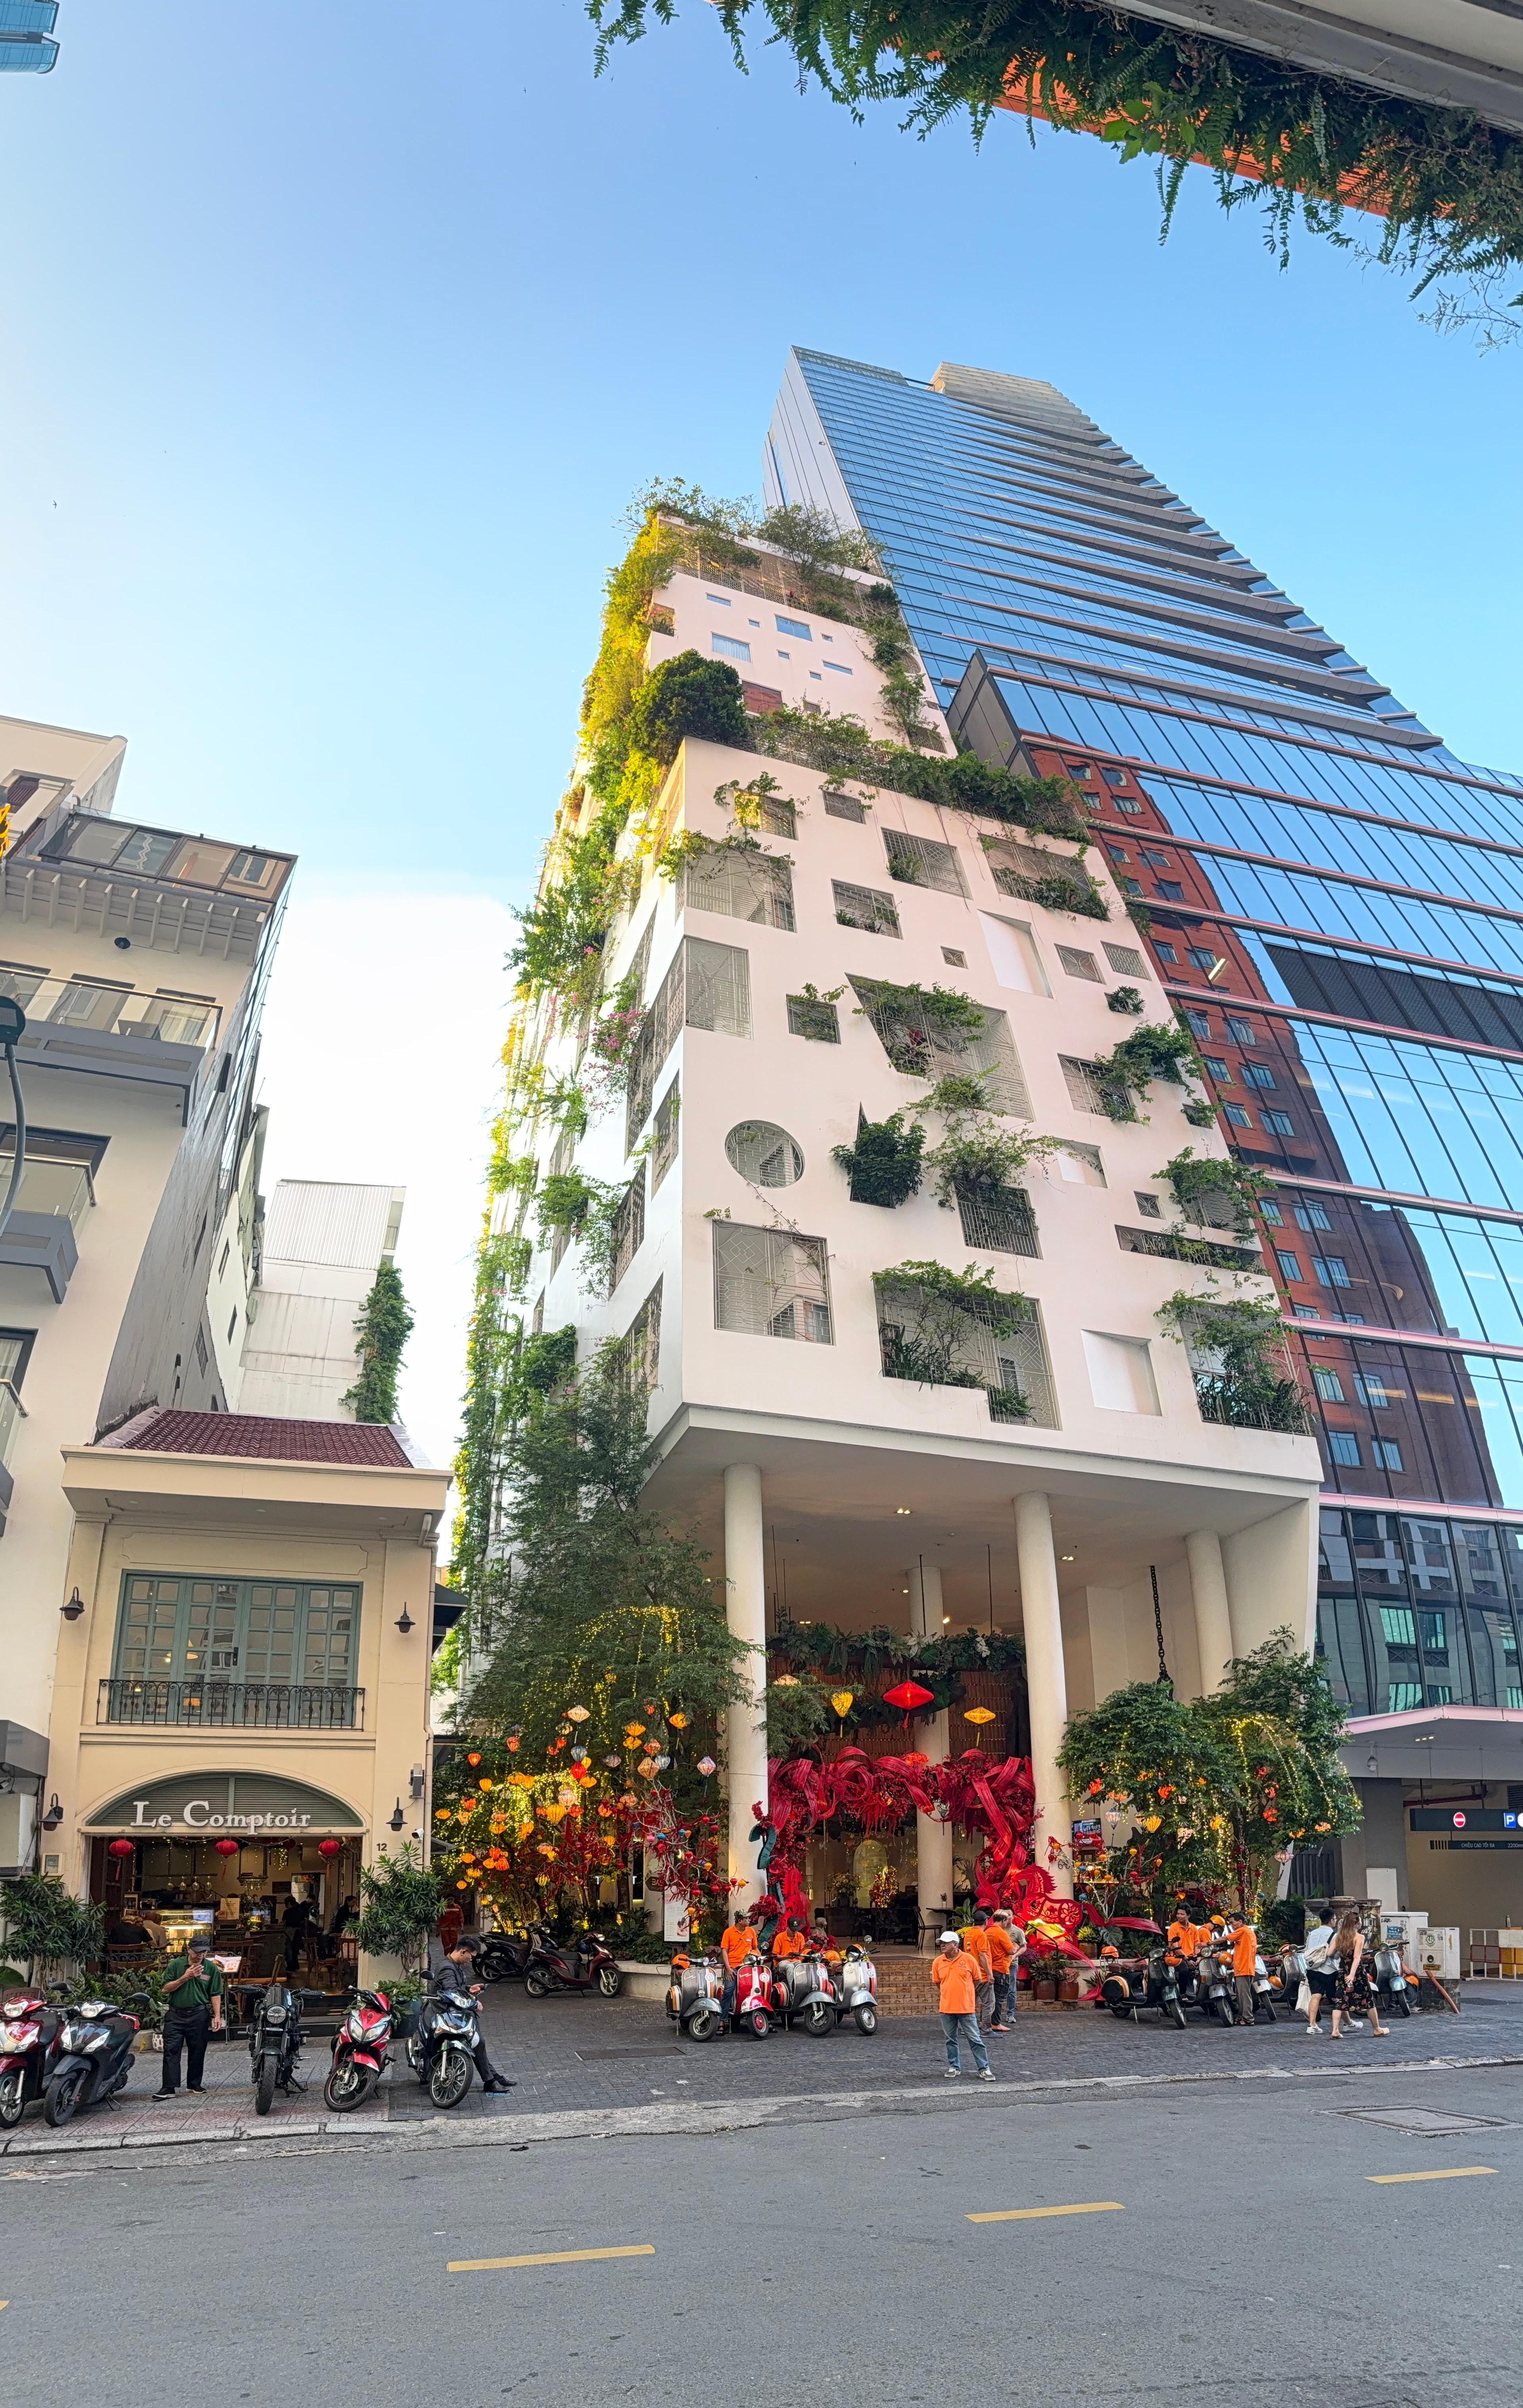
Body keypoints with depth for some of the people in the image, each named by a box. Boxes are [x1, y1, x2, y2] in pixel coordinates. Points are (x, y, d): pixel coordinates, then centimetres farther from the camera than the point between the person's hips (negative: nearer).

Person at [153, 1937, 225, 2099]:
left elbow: (215, 1994, 3)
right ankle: (168, 2087, -5)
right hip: (175, 2014, -1)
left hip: (199, 2015, 1)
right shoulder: (176, 1965, 0)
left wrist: (217, 2016, -6)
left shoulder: (212, 1968, 1)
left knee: (197, 2052, 6)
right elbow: (165, 1989, -4)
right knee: (171, 2050, -7)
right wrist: (185, 1978, -15)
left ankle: (194, 2085, 19)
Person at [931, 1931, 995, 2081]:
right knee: (951, 2040, 11)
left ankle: (984, 2069, 9)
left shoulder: (969, 1959, -8)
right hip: (946, 2008, 3)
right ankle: (954, 2067, 25)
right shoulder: (938, 1962, 0)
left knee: (975, 2040, 1)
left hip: (966, 2008, -3)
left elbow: (977, 1980, 4)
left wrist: (965, 1994, 8)